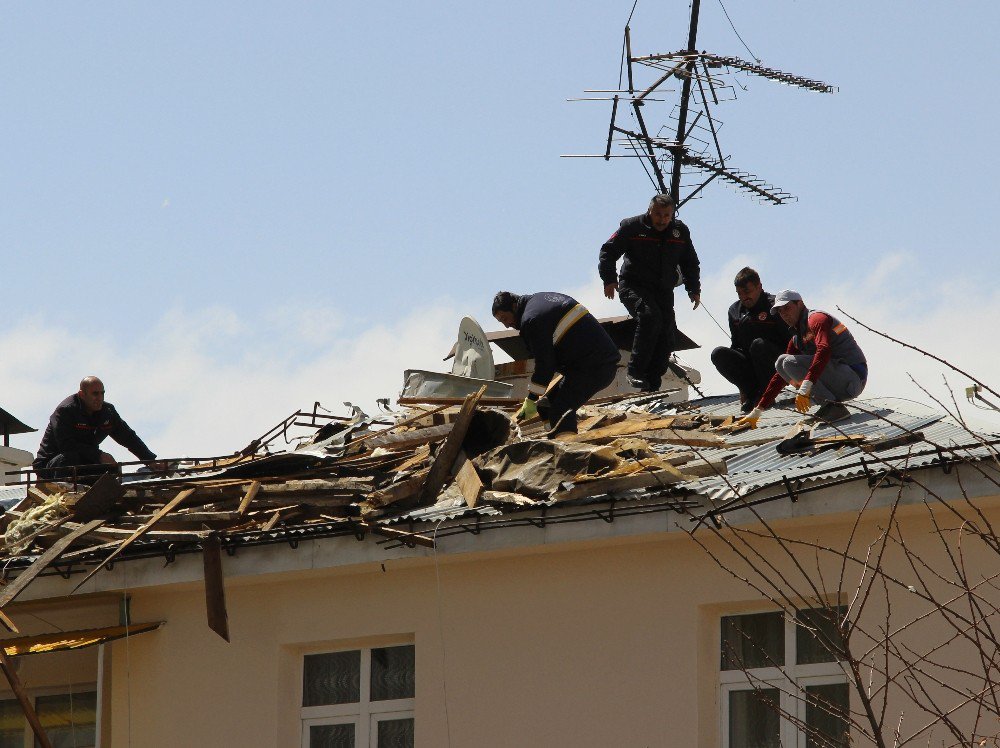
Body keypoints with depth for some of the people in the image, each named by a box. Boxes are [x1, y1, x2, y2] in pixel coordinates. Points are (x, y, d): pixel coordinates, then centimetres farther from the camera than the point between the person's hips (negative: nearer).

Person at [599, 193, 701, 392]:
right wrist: (609, 279, -14)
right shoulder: (632, 227, -6)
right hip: (634, 287, -5)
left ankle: (652, 386, 3)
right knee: (650, 315, -32)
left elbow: (690, 263, 21)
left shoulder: (680, 231, 8)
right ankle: (636, 371, -29)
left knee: (666, 338, -4)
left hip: (664, 291, 5)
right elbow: (608, 251, -3)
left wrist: (694, 289, 13)